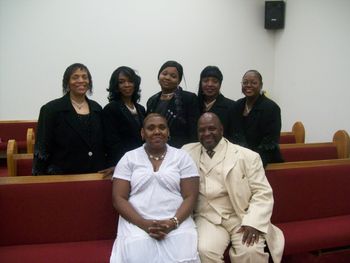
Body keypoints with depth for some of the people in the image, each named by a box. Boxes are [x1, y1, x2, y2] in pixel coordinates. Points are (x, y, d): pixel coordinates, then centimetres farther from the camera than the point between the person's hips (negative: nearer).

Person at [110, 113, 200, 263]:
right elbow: (119, 199, 1)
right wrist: (144, 224, -13)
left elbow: (190, 197, 2)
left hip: (177, 223, 0)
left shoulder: (182, 157, 8)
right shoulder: (129, 158, 7)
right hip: (137, 224, 0)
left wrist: (173, 222, -15)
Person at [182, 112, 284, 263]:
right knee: (204, 251, -26)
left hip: (242, 217, -1)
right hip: (208, 218, 1)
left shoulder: (247, 156, 4)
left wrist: (253, 223, -15)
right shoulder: (188, 152, 9)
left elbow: (262, 192, -1)